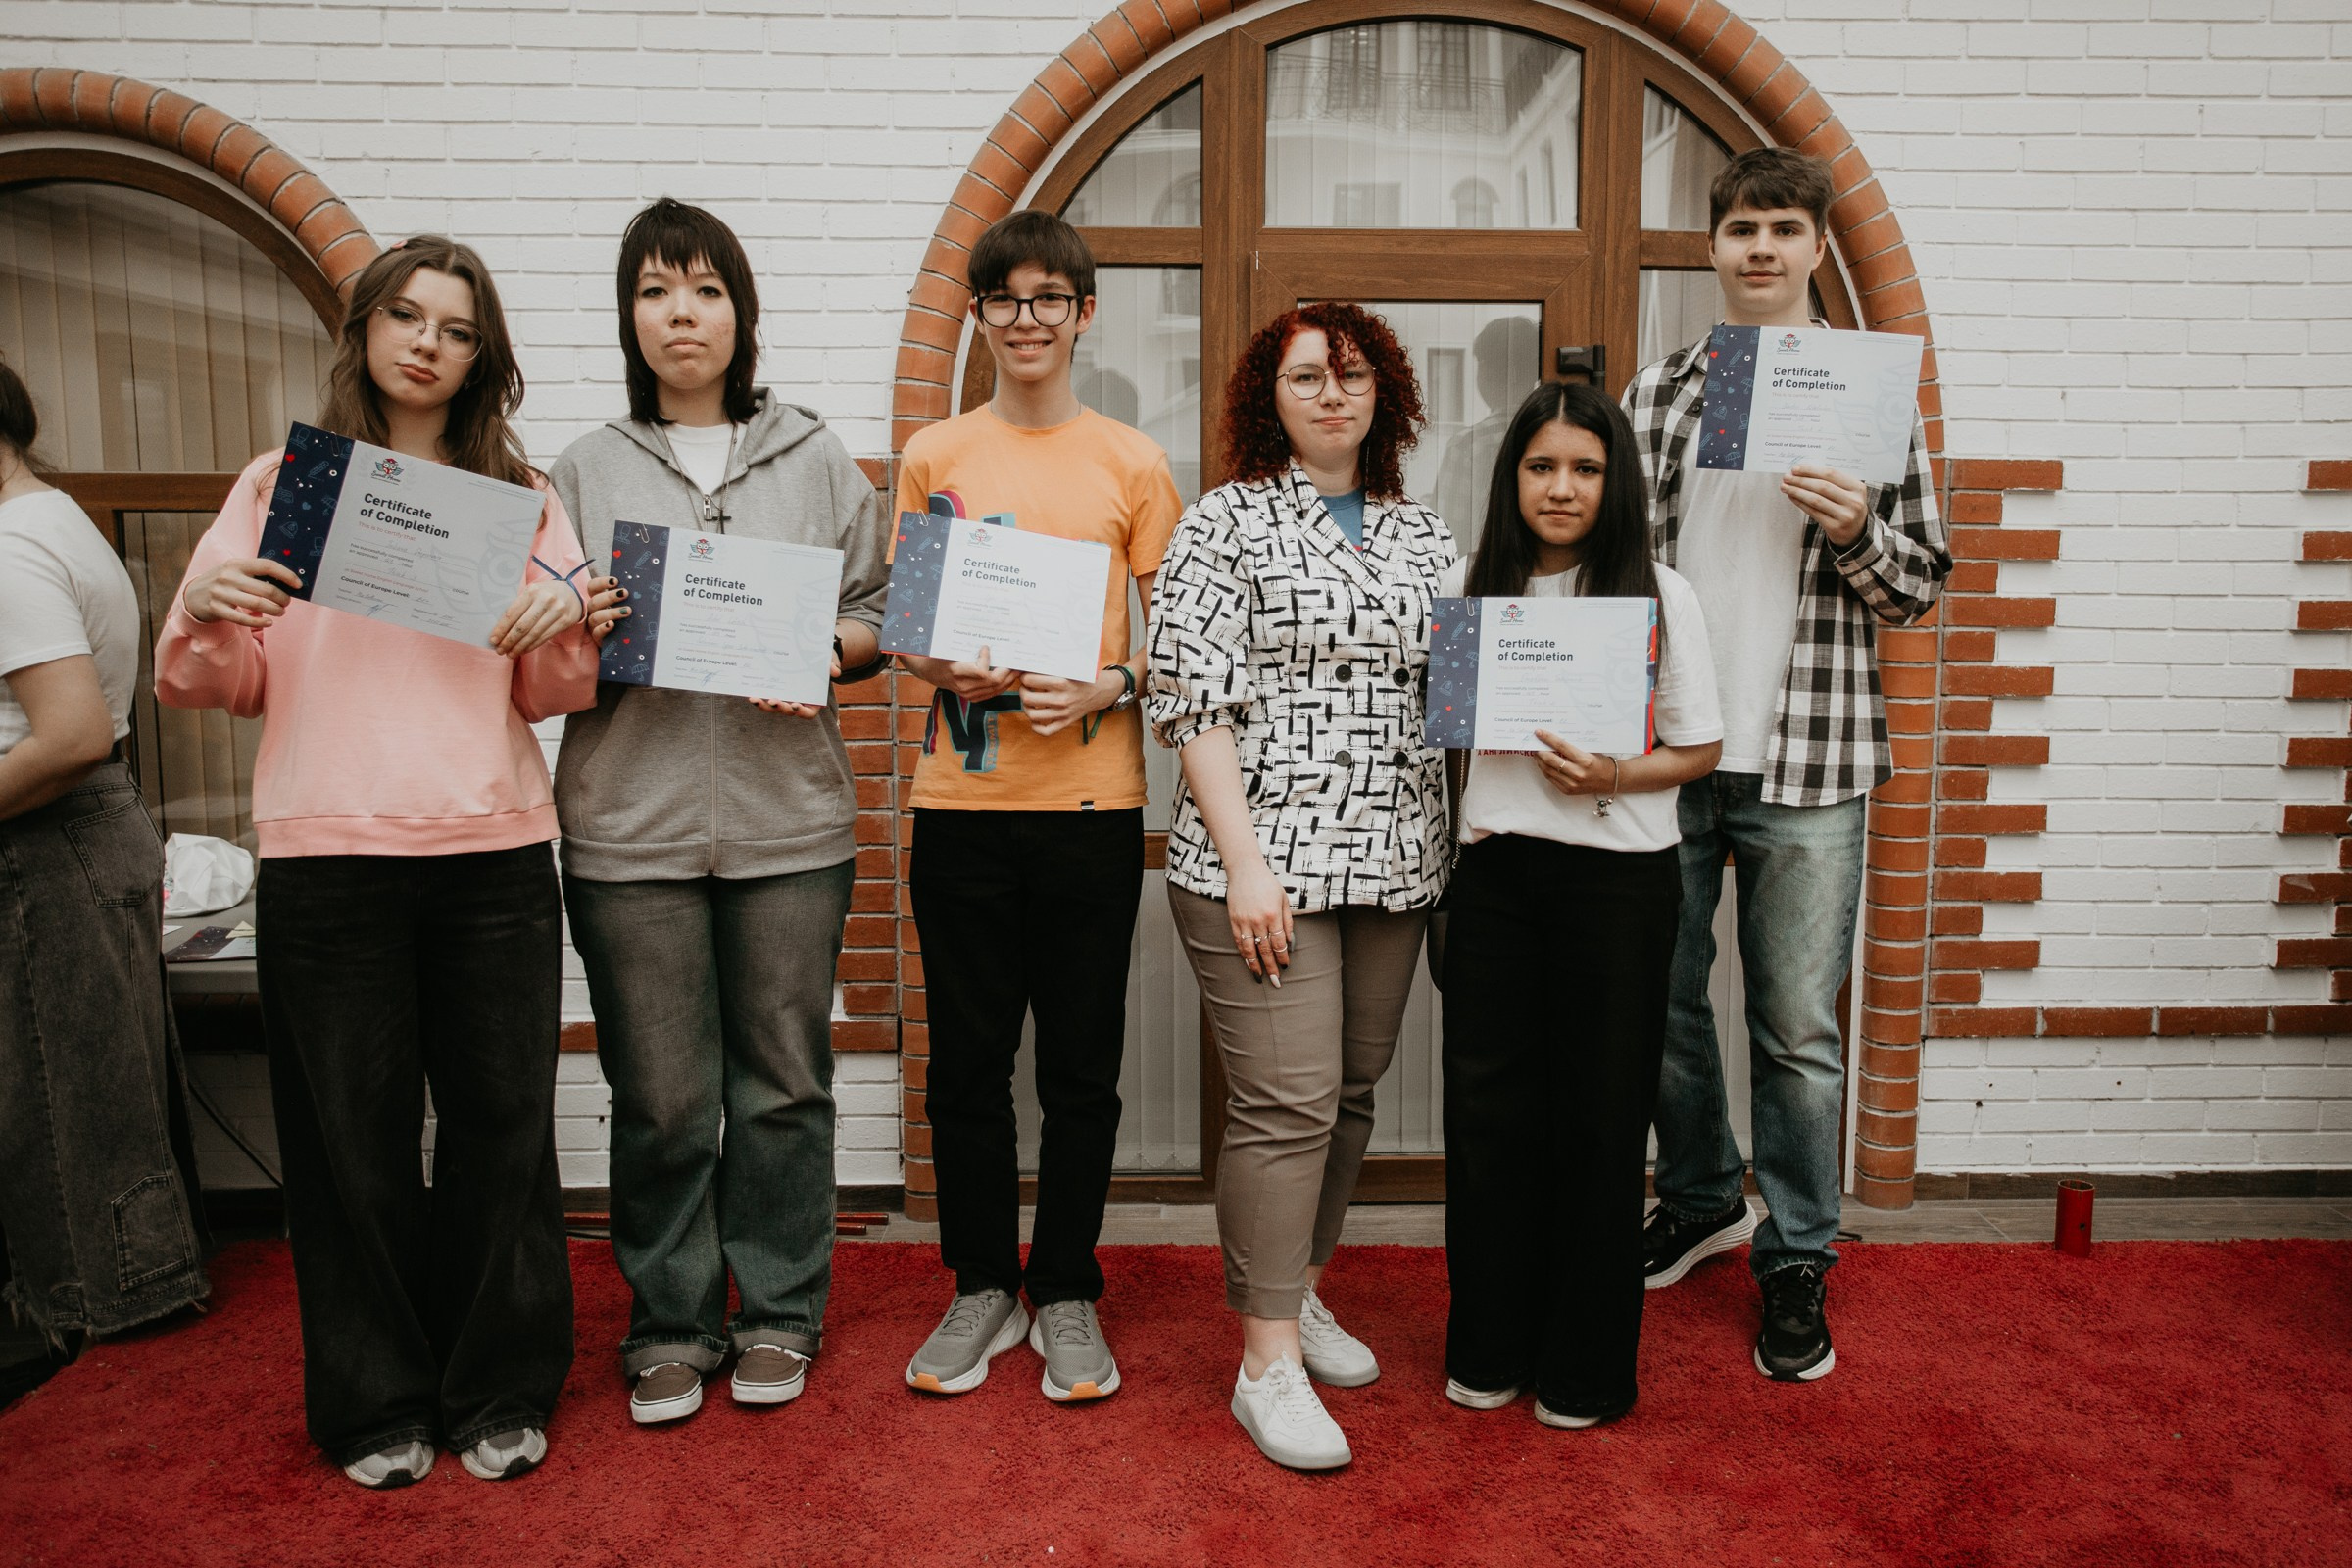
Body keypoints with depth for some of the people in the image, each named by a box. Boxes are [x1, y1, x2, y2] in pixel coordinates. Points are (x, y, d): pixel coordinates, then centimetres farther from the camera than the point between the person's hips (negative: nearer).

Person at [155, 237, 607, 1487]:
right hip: (326, 856, 0)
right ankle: (377, 1402, 22)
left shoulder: (519, 494, 12)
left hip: (493, 851, 1)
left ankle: (499, 1391, 21)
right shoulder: (281, 482, 10)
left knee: (501, 1122, 5)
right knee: (353, 1132, 5)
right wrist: (204, 610, -12)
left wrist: (564, 619, -11)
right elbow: (219, 685, 9)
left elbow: (553, 693, 9)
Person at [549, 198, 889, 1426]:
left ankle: (776, 1313, 25)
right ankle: (668, 1325, 24)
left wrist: (821, 654, -11)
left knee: (783, 1083, 8)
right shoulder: (583, 470, 11)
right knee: (661, 1099, 6)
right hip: (632, 826, 0)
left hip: (788, 824, 0)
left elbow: (876, 619, 9)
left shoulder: (816, 460, 10)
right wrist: (582, 639, -12)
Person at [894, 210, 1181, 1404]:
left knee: (1081, 1066, 7)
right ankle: (982, 1288, 27)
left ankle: (1066, 1295, 25)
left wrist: (1112, 687, -14)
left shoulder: (1133, 465, 4)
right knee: (967, 1061, 9)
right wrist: (942, 671, -10)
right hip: (960, 802, 2)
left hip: (1091, 801, -1)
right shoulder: (933, 458, 8)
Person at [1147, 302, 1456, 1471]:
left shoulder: (1426, 536, 14)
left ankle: (1296, 1288, 33)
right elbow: (1193, 699, -8)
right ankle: (1268, 1362, 7)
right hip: (1263, 862, -5)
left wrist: (1459, 845, 6)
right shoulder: (1226, 521, -1)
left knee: (1351, 1091, 13)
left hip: (1395, 865, 6)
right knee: (1286, 1104, -6)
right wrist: (1244, 861, -15)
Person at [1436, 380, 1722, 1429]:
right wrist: (1450, 842, 3)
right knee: (1486, 1106, 7)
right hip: (1495, 871, 3)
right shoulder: (1468, 587, 7)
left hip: (1617, 879, -2)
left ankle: (1585, 1366, 23)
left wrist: (1614, 775, -16)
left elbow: (1700, 750, 1)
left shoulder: (1656, 595, -1)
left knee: (1598, 1116, 6)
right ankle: (1491, 1349, 25)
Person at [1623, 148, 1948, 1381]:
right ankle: (1700, 1199, 35)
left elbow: (1921, 590, 6)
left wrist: (1858, 535, -15)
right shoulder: (1658, 392, 8)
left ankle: (1797, 1259, 22)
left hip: (1804, 761, -2)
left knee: (1796, 1026, 4)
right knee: (1662, 998, 12)